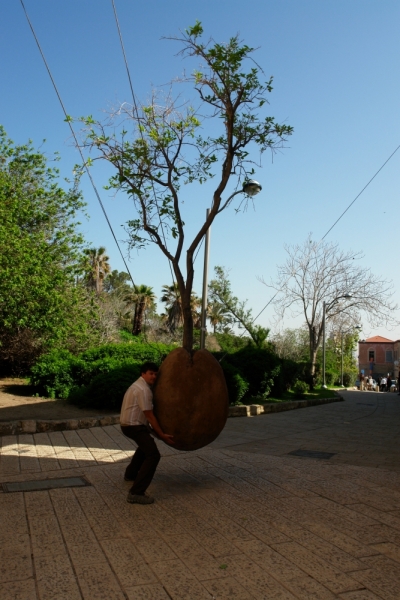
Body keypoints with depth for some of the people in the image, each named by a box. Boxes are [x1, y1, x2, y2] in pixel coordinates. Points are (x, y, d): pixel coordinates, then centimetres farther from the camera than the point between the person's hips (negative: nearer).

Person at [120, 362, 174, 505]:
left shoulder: (139, 385, 13)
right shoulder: (144, 390, -20)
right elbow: (149, 416, -19)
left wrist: (152, 430, 22)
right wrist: (162, 435, -12)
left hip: (130, 424, 11)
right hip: (134, 426, -11)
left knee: (146, 445, 34)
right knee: (153, 455, -17)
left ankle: (131, 474, 44)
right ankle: (136, 493, -20)